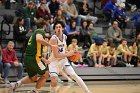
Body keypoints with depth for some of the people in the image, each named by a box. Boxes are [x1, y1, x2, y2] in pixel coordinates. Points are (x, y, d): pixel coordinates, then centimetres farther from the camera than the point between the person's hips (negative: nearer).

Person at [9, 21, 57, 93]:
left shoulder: (35, 33, 25)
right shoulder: (41, 31, -2)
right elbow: (39, 39, -27)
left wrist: (43, 59, 31)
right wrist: (51, 45, -18)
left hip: (27, 58, 9)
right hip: (33, 58, -9)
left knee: (33, 77, 24)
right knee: (46, 74, 9)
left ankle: (17, 83, 6)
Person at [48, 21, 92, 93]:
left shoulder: (64, 37, 1)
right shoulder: (54, 39, -23)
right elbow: (56, 55, -26)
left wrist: (67, 53, 1)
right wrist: (67, 54, -19)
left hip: (63, 60, 6)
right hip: (54, 61, -6)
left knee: (74, 75, -1)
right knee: (54, 81, -22)